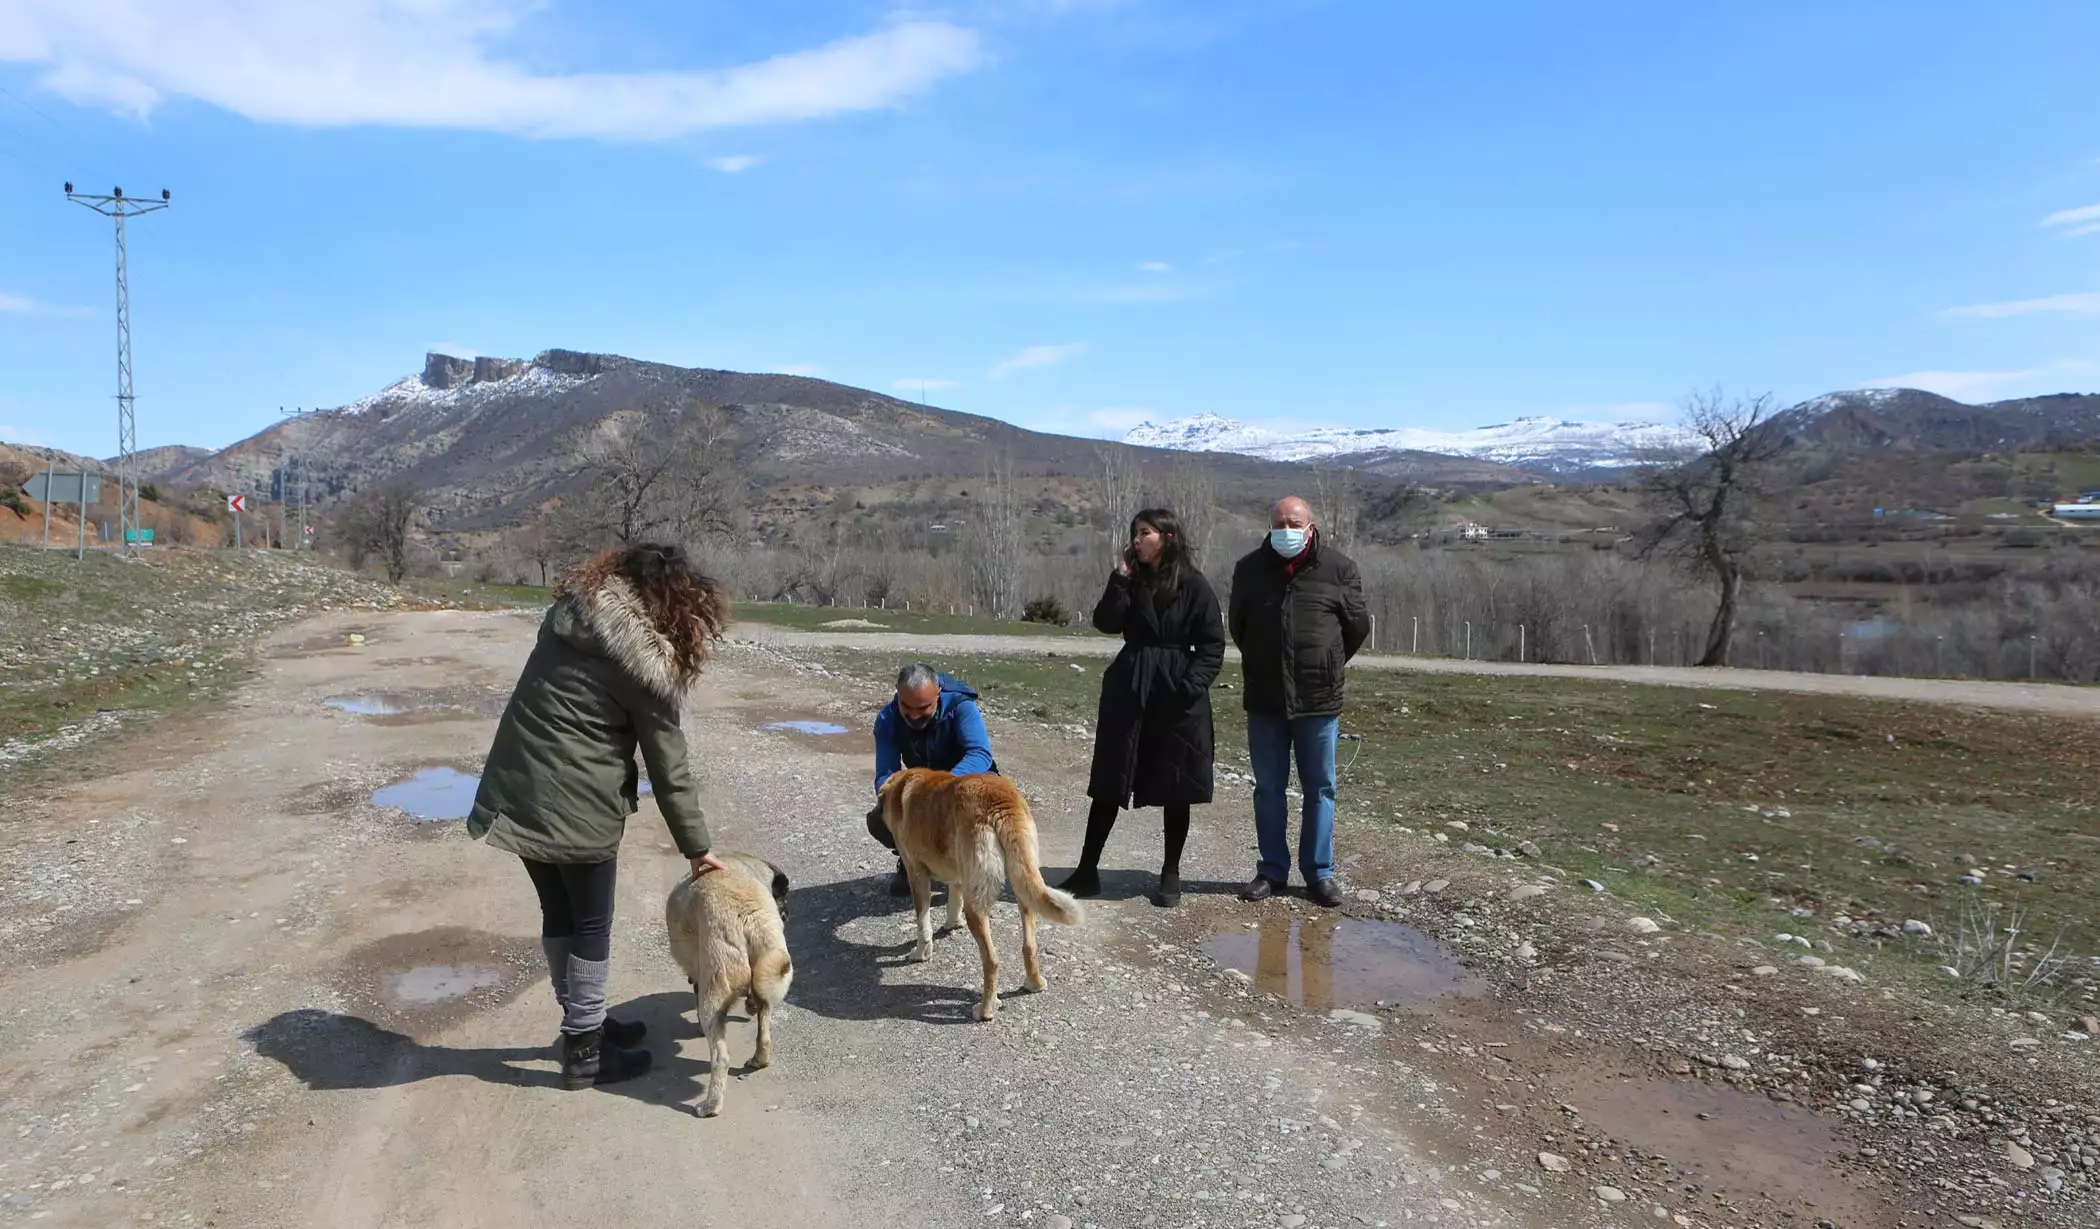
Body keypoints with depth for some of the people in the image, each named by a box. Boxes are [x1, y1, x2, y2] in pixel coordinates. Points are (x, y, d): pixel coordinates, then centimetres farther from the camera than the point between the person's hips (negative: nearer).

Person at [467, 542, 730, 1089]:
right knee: (591, 922, 9)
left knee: (557, 911, 19)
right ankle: (584, 1051, 19)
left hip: (517, 788, 7)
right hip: (577, 804, -7)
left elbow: (539, 700, 10)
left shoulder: (572, 607, 5)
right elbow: (669, 769, -10)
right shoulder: (648, 663, -14)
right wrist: (697, 848, 0)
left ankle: (583, 1021, 35)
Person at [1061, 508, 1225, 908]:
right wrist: (1121, 578, -11)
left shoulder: (1194, 586, -4)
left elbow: (1213, 644, -4)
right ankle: (1087, 870, 13)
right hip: (1127, 693, 3)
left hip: (1177, 699, -3)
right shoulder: (1131, 580, 8)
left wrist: (1191, 686, -15)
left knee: (1175, 789, 7)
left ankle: (1171, 875, 20)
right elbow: (1105, 623, -5)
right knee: (1109, 784, 5)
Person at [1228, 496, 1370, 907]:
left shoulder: (1340, 569, -4)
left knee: (1320, 789, 7)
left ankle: (1319, 872, 19)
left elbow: (1357, 627, 7)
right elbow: (1238, 626, 15)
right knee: (1268, 789, 9)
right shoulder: (1250, 568, 2)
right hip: (1264, 701, 2)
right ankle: (1272, 870, 21)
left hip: (1319, 700, -1)